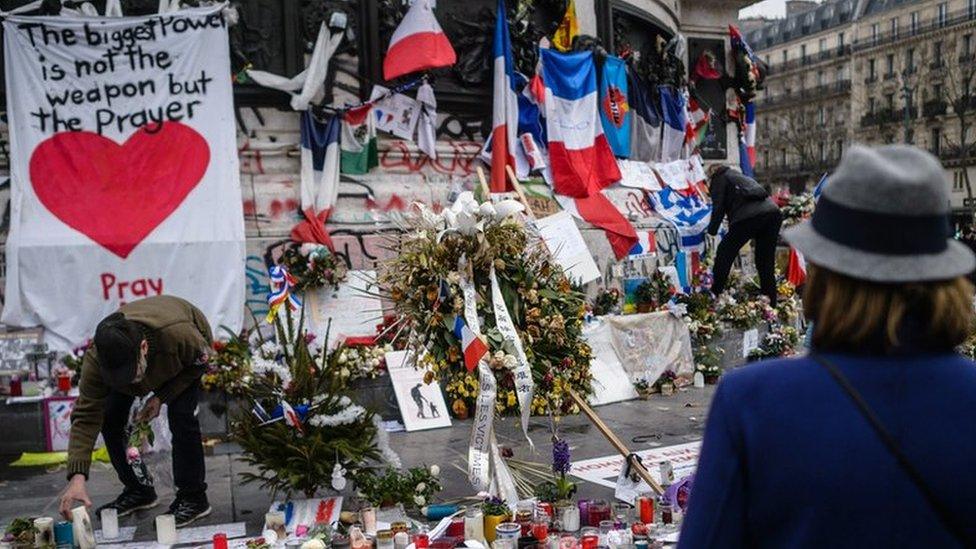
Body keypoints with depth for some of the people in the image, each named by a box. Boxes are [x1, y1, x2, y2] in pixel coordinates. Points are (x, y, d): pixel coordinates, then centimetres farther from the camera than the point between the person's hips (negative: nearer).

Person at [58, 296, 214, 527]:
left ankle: (193, 498, -8)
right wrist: (77, 477, -42)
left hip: (187, 357, -3)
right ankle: (137, 490, 11)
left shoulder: (178, 335, -45)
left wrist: (161, 396, -28)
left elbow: (201, 362, -22)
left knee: (181, 415, -23)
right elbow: (85, 417, -34)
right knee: (109, 417, -8)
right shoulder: (96, 359, -36)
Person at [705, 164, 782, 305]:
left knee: (724, 253, 8)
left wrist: (712, 231, 18)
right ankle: (771, 304, 16)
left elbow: (718, 207, 7)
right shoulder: (740, 176, 38)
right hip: (773, 212, 7)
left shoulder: (719, 178, 17)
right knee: (766, 263, 14)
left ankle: (714, 295, 9)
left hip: (749, 216, -7)